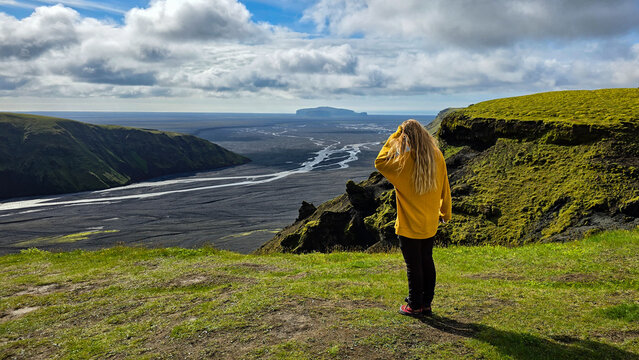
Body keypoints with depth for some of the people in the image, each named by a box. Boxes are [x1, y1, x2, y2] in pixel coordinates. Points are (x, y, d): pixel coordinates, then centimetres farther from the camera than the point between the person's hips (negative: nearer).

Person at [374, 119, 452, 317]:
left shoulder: (405, 161, -21)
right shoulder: (437, 157, -2)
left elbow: (380, 162, -4)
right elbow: (444, 188, 7)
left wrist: (393, 138, -5)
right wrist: (445, 213, 19)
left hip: (409, 225, -6)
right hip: (430, 224, 6)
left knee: (413, 265, 5)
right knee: (427, 263, 17)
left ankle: (415, 306, 17)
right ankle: (426, 303, 27)